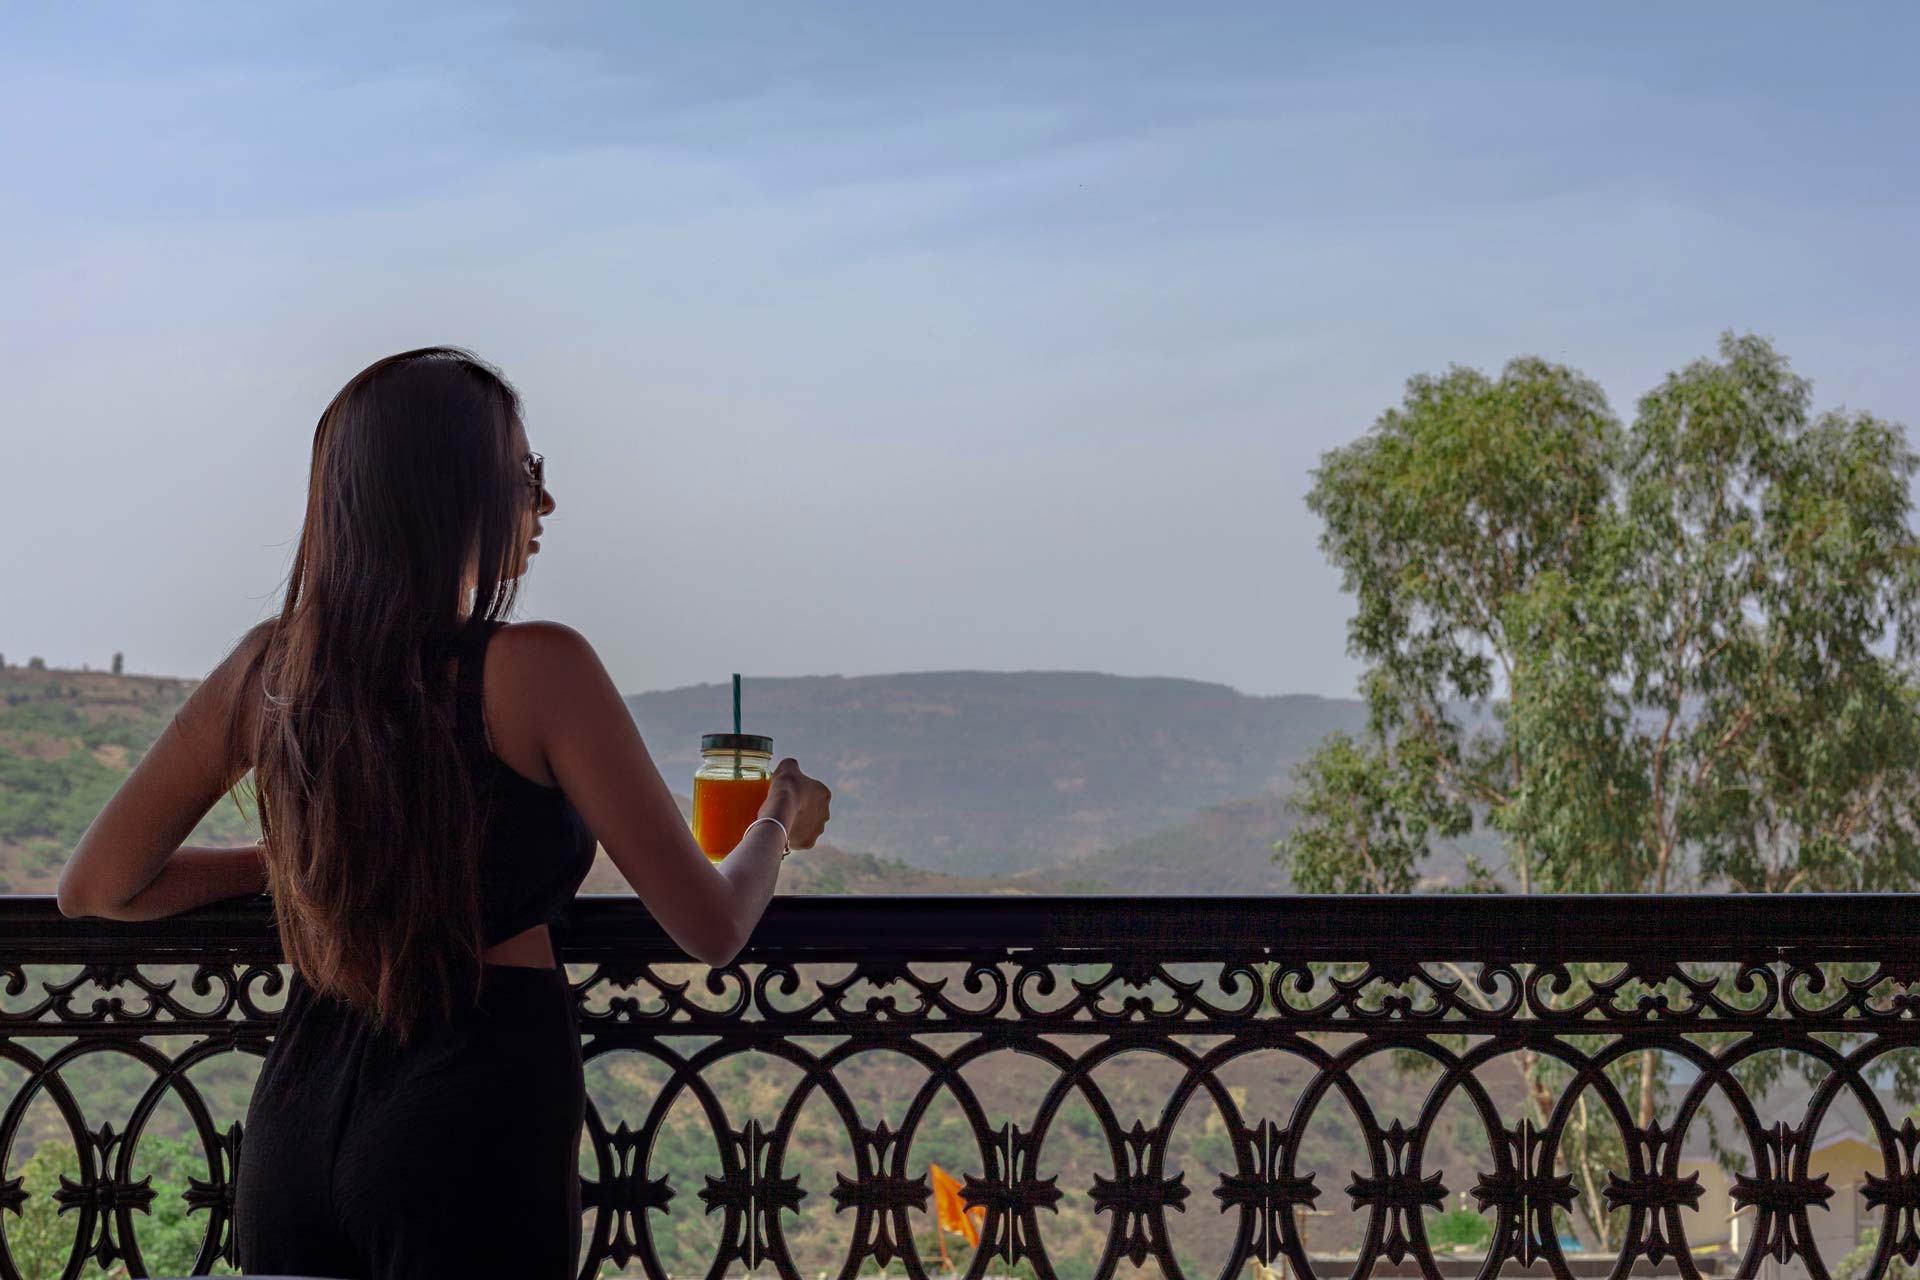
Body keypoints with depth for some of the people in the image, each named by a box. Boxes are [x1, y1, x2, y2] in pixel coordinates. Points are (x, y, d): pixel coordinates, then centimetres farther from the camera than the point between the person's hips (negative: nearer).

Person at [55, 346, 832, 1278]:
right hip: (481, 1115, -5)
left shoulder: (271, 666, 4)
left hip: (297, 1107, 5)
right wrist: (778, 823, 15)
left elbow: (93, 887, 11)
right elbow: (711, 929, -7)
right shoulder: (538, 669, -11)